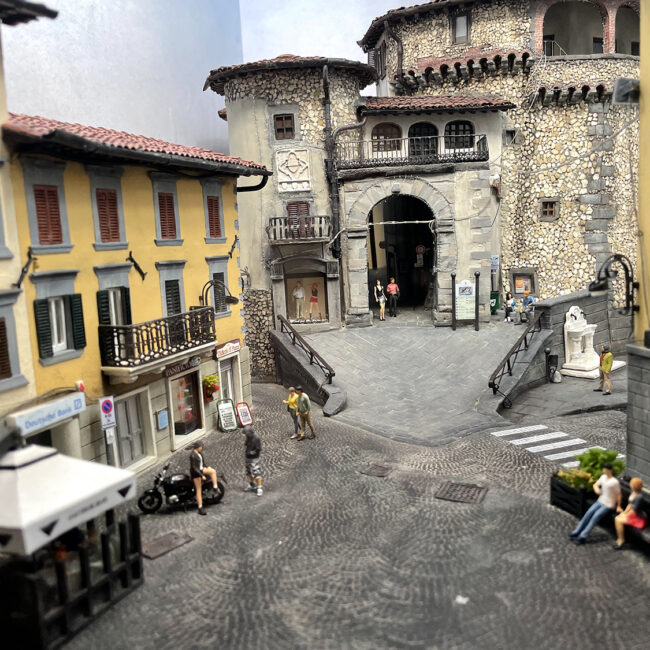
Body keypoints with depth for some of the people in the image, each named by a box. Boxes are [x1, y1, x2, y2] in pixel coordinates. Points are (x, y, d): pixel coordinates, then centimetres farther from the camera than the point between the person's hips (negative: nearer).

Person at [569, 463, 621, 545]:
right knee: (589, 513, -14)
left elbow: (618, 495, -11)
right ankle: (576, 532, -16)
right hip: (600, 501, 6)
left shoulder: (615, 482, -17)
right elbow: (595, 484, 15)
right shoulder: (603, 477, 6)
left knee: (595, 516, -22)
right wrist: (596, 489, -7)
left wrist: (618, 506, -6)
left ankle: (582, 537, -25)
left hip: (608, 505, -6)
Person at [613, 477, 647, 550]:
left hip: (638, 518, -9)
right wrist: (624, 512, 3)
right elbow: (630, 505, 10)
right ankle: (619, 538, 6)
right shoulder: (633, 493, 1)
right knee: (617, 518, -3)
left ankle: (621, 540, -2)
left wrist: (626, 515, -10)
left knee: (619, 521, -17)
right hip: (633, 514, 9)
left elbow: (634, 509, -23)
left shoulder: (639, 497, -28)